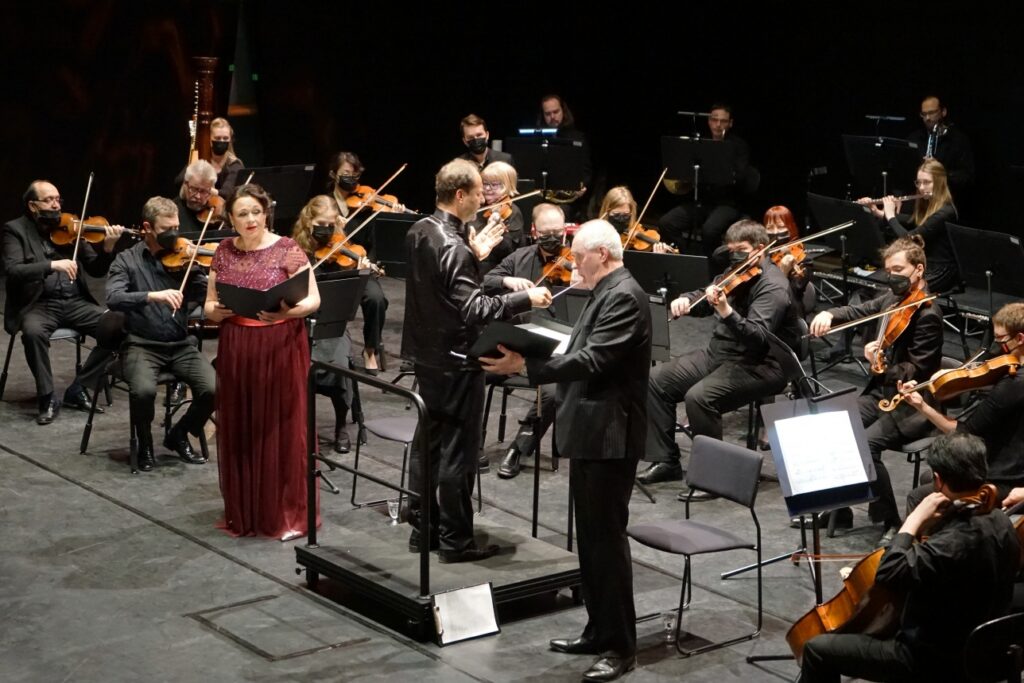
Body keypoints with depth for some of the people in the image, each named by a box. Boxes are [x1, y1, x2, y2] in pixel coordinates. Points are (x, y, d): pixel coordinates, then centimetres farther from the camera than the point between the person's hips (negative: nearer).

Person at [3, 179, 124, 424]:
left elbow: (96, 270, 8)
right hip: (38, 304, -3)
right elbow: (13, 270, -16)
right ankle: (47, 398, -15)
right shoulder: (15, 229, 0)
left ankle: (78, 388, -5)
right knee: (33, 331, -36)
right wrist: (52, 265, -29)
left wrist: (108, 248, -12)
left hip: (75, 302, 4)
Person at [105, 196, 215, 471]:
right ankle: (145, 444, 0)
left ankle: (179, 435, 9)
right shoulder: (127, 260, 0)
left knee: (212, 389, -21)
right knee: (143, 390, -32)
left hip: (180, 345, 3)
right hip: (141, 345, -3)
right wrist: (153, 296, -32)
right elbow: (113, 299, -18)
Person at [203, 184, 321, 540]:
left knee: (283, 429, 0)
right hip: (237, 352, 3)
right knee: (239, 431, 7)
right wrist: (218, 310, -14)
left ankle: (289, 514, 9)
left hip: (282, 350, -3)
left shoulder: (287, 249, -5)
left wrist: (286, 312, -27)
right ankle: (242, 512, 18)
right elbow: (209, 308, 9)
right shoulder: (224, 252, 6)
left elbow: (314, 300, -8)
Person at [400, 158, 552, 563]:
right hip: (455, 362, -9)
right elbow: (475, 310, -29)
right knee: (458, 453, 0)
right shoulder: (454, 247, -24)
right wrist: (526, 299, -24)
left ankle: (422, 529, 25)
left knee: (429, 443, 17)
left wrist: (475, 255, 12)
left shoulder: (419, 232, 4)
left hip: (425, 355, 9)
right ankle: (455, 541, 7)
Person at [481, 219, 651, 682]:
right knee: (590, 536, 16)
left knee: (608, 536, -5)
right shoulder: (606, 294, 16)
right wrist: (531, 362, 9)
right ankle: (599, 631, 25)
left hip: (609, 436, -11)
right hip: (589, 433, 11)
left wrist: (526, 366, -26)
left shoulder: (624, 297, -17)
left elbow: (591, 360, -26)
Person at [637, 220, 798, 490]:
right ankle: (665, 461, 4)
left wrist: (726, 311, -45)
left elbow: (758, 337, -30)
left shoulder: (772, 285, -17)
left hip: (759, 366, -9)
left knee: (698, 396, -31)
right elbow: (705, 299, 25)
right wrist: (686, 300, 1)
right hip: (719, 353, 10)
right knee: (657, 380, -1)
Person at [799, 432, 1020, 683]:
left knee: (817, 649, -2)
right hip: (975, 649, 9)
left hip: (934, 661, -9)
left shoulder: (954, 543, -33)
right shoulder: (1000, 523, -3)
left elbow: (888, 575, -33)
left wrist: (915, 520, -25)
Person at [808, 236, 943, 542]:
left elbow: (917, 373, -19)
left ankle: (891, 522, -10)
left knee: (864, 444, -28)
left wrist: (882, 366, -35)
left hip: (912, 406, -8)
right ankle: (839, 508, 7)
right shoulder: (893, 299, 5)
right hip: (881, 392, 8)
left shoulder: (927, 314, -18)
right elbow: (858, 312, 10)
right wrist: (829, 314, -12)